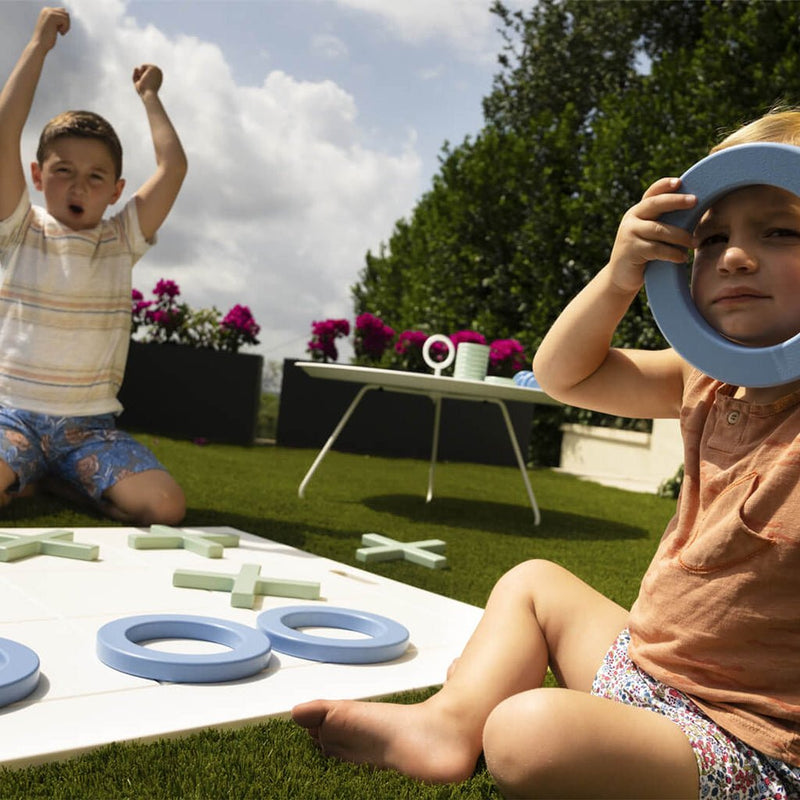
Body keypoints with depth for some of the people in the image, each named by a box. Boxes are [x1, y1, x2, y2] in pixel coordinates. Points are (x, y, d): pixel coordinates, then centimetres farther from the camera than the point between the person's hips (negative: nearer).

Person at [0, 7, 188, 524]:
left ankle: (62, 477, 2)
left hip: (91, 424, 3)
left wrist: (148, 94, 15)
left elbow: (173, 167, 0)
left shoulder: (121, 243, 8)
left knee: (166, 506, -21)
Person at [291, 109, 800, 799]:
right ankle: (449, 722, 5)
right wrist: (618, 279, -8)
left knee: (530, 733, -33)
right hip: (649, 665, 8)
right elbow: (562, 374, 9)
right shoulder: (709, 382, 2)